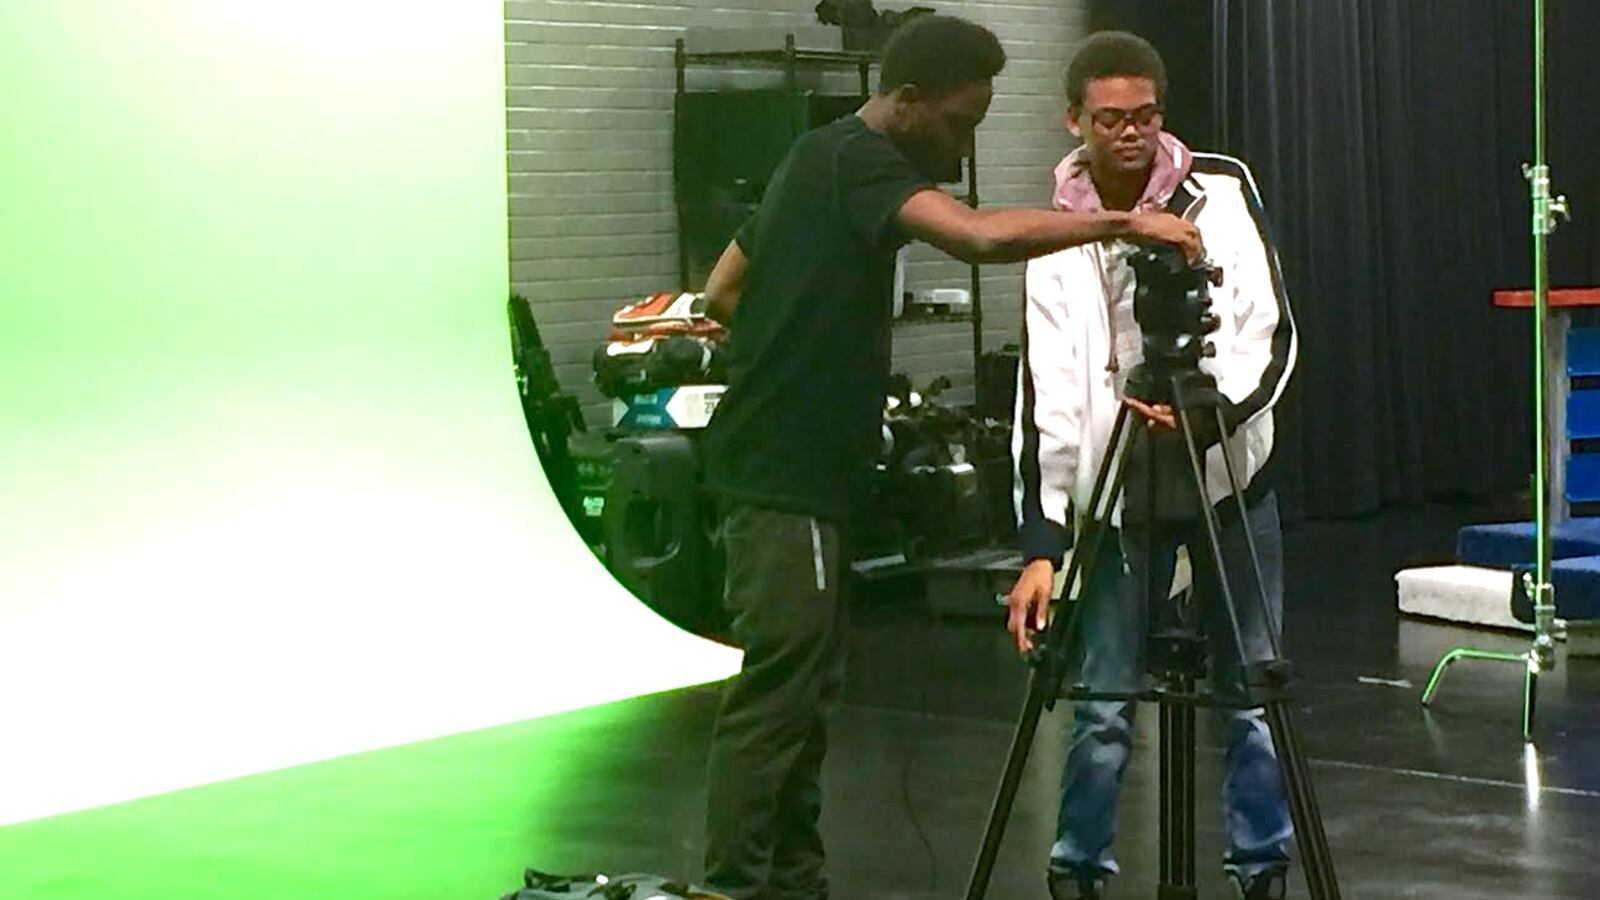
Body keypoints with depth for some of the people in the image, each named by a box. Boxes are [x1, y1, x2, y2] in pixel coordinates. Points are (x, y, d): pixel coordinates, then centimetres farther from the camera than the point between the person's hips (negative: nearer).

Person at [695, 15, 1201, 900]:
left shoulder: (823, 158, 16)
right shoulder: (858, 163, -14)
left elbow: (723, 290, 24)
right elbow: (983, 235, -32)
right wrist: (1125, 221, -25)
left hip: (785, 470, 10)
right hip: (785, 479, -10)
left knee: (806, 693, 12)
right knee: (774, 696, -10)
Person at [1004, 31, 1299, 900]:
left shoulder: (1222, 191, -5)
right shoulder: (1056, 235, -6)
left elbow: (1270, 329, -9)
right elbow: (1047, 393, -11)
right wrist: (1042, 542, -17)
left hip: (1231, 477, 1)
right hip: (1114, 492, 0)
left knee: (1251, 692, 5)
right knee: (1104, 704, 0)